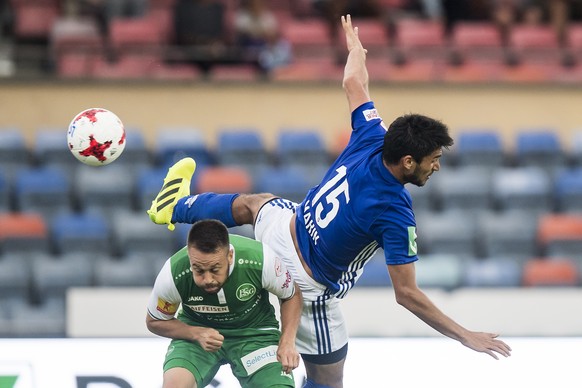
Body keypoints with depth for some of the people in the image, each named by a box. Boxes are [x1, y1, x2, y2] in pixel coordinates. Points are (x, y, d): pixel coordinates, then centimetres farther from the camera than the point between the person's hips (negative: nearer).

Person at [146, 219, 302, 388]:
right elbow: (154, 322, -7)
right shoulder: (173, 275, -28)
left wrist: (287, 343, -19)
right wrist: (196, 334, -24)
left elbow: (292, 296, -6)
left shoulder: (260, 260, -29)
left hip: (254, 330, 1)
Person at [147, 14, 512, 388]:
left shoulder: (371, 139, -17)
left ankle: (174, 206, 65)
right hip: (310, 287, -7)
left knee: (254, 203, 40)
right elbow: (406, 294, -28)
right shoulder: (396, 216, -32)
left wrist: (355, 46, 27)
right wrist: (467, 336, -24)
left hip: (285, 228, 7)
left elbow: (354, 83, 4)